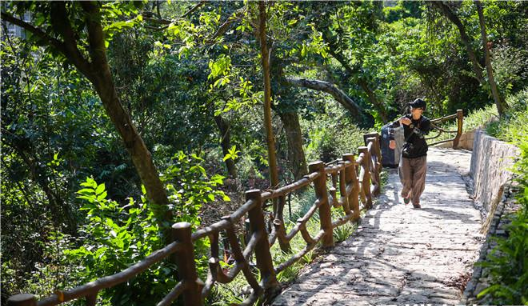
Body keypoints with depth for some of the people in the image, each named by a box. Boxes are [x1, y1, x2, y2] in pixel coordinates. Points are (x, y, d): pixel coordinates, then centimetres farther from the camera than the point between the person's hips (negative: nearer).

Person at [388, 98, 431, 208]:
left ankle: (416, 200, 19)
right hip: (406, 154, 1)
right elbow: (391, 126, 9)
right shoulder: (406, 118, -4)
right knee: (406, 180, 3)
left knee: (419, 180, -1)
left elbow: (421, 134, -26)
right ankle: (405, 194, 35)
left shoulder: (425, 122, -9)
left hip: (420, 155, -1)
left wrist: (411, 125, -33)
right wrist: (392, 139, -2)